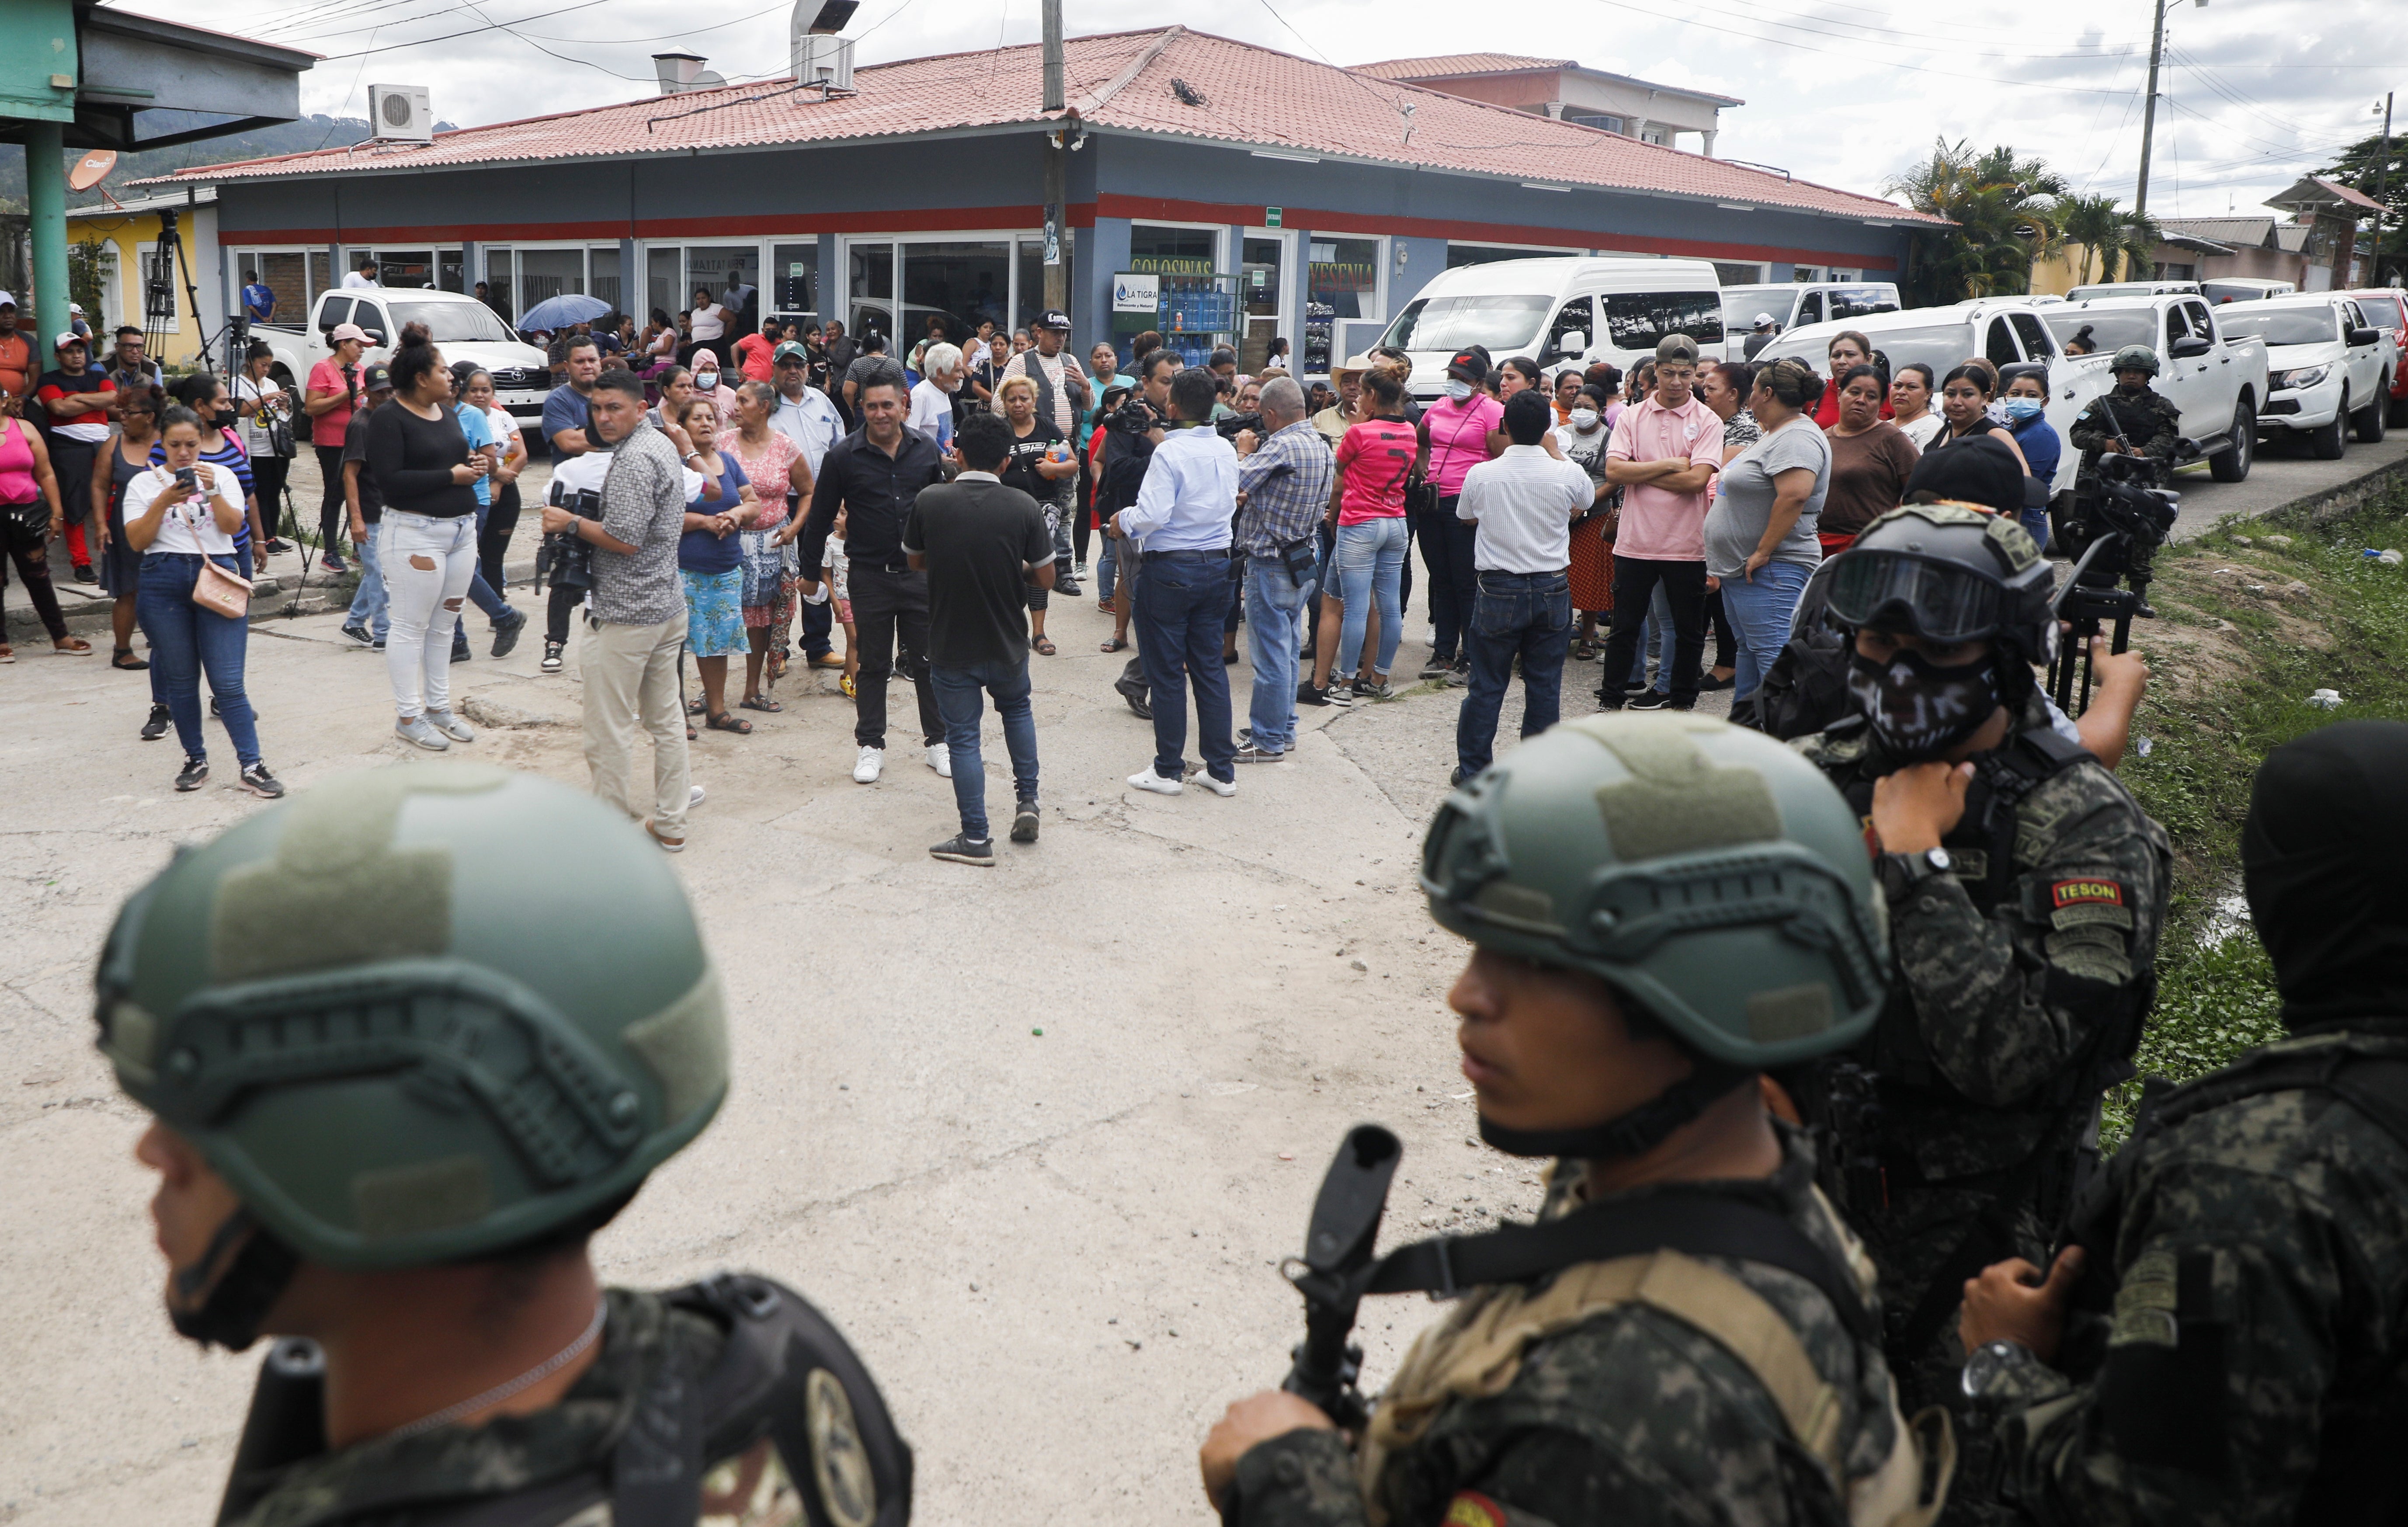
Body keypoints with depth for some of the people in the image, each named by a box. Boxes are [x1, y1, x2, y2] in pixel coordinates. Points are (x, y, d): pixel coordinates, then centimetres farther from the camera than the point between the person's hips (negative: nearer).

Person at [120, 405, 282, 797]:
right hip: (163, 582, 1)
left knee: (228, 682, -7)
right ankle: (195, 760, 20)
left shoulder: (221, 476, 9)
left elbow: (232, 526, -3)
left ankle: (252, 765, -5)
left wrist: (213, 491, -16)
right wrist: (163, 502, -13)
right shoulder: (144, 483, 7)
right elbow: (137, 541, -2)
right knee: (180, 681, 7)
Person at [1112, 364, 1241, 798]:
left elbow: (1151, 515, -22)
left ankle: (1168, 770, 12)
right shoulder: (1227, 451, 4)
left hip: (1170, 569, -6)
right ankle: (1221, 770, 15)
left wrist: (1123, 521, -3)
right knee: (1210, 667, 11)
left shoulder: (1169, 453, -16)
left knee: (1167, 672, 4)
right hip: (1216, 565, 6)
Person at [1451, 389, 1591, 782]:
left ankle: (1472, 770, 14)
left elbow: (1465, 515, 13)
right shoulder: (1569, 474, -7)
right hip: (1552, 590, 1)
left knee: (1486, 686, 7)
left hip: (1499, 590, -1)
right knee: (1545, 687, 8)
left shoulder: (1480, 475, -7)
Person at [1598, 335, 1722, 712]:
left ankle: (1682, 700, 22)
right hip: (1635, 540, 1)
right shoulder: (1631, 416, 4)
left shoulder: (1707, 421, -3)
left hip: (1686, 545, -1)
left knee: (1688, 630, 9)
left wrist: (1640, 473, -10)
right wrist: (1668, 465, -13)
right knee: (1624, 627, 8)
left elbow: (1697, 480, -16)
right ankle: (1610, 699, 18)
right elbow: (1613, 471, -9)